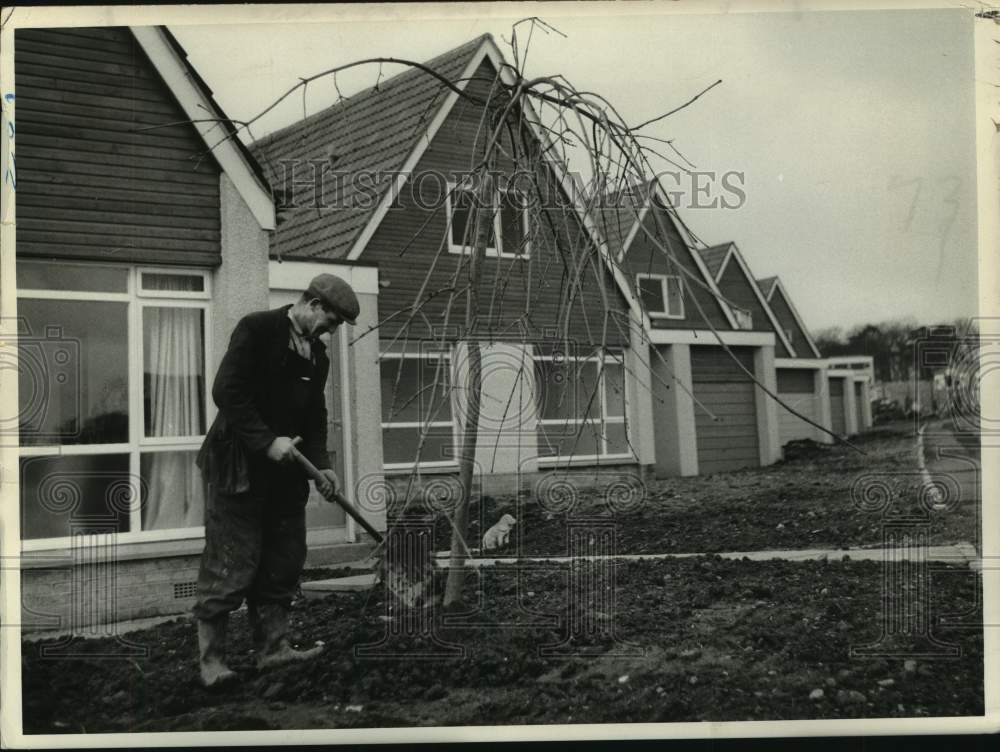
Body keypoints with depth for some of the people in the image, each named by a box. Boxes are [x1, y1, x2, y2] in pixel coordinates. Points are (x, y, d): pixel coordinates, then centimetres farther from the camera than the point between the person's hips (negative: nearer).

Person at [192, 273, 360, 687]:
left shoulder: (317, 354, 14)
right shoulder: (257, 328, -10)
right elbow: (226, 391, -18)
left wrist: (321, 464, 4)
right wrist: (266, 442, -21)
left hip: (285, 474, 8)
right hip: (239, 467, -8)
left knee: (283, 564, 9)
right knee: (231, 567, -3)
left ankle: (272, 645, 20)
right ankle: (210, 657, 8)